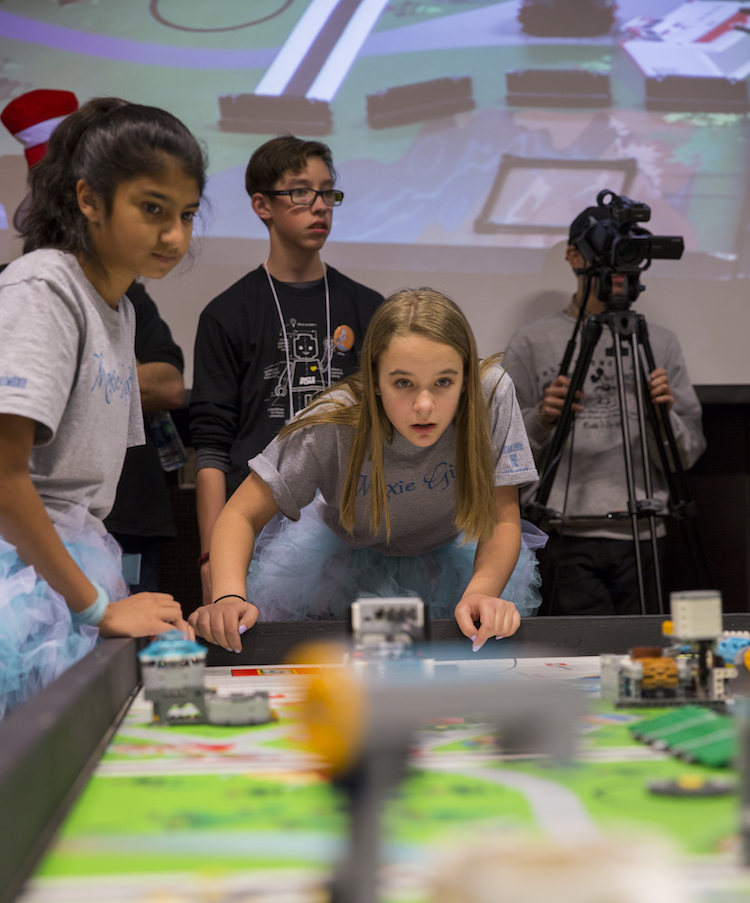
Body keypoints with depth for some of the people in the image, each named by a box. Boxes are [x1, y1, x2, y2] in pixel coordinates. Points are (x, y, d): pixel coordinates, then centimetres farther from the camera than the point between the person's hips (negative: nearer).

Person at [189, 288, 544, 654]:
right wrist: (228, 596, -47)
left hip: (449, 544, 1)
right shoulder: (333, 425, -33)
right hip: (346, 542, 0)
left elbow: (502, 518, -27)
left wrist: (482, 592, -48)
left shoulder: (492, 395, -33)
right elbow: (241, 514, -27)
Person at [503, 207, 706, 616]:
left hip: (639, 538, 3)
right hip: (563, 538, -3)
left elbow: (688, 455, 11)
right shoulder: (531, 343, 6)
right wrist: (541, 420, -15)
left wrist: (664, 417, -9)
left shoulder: (660, 343, 14)